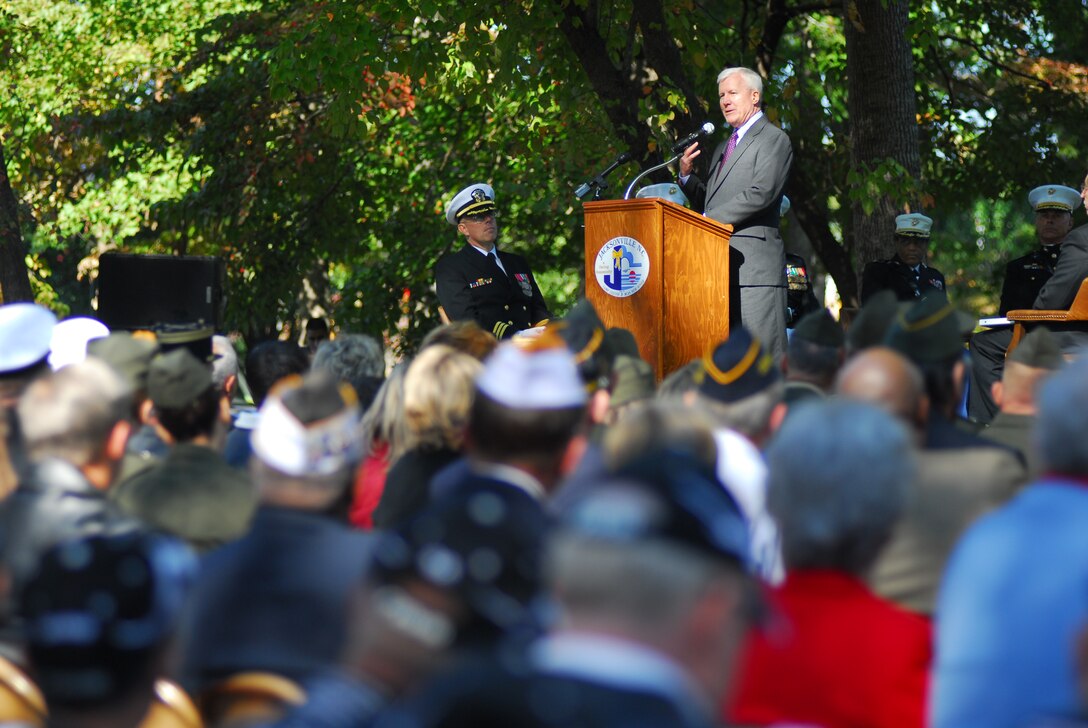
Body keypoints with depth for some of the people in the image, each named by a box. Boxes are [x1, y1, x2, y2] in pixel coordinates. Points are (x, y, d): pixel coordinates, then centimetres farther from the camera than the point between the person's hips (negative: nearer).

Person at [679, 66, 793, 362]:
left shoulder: (773, 139, -1)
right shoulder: (723, 148, 26)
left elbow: (760, 193, -15)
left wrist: (710, 219, -15)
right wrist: (687, 175, 7)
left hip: (754, 262, -8)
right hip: (723, 265, 8)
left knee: (761, 348, -11)